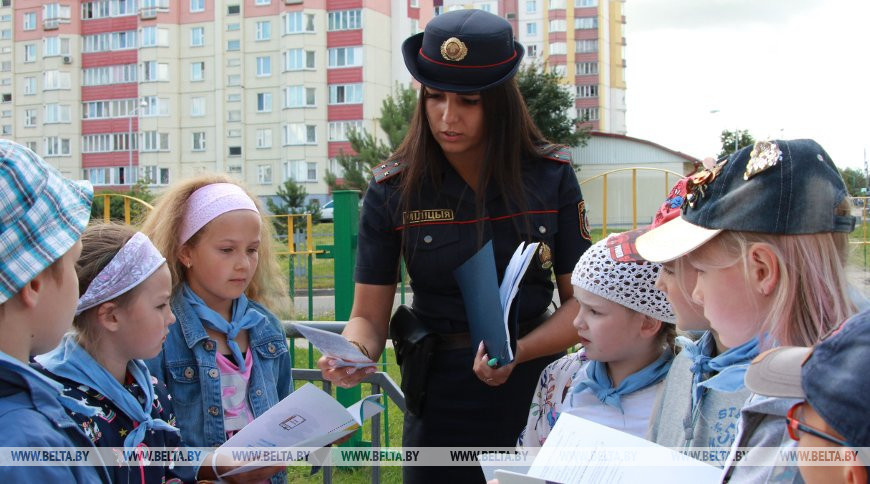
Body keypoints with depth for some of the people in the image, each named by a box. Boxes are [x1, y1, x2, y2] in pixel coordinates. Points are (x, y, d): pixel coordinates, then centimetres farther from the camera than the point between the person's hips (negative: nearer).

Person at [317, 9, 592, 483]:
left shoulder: (552, 176, -6)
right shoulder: (392, 189, -7)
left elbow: (581, 299, -5)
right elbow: (369, 315, -6)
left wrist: (518, 352, -22)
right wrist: (353, 354, -28)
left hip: (537, 389, 1)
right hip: (442, 401, -1)